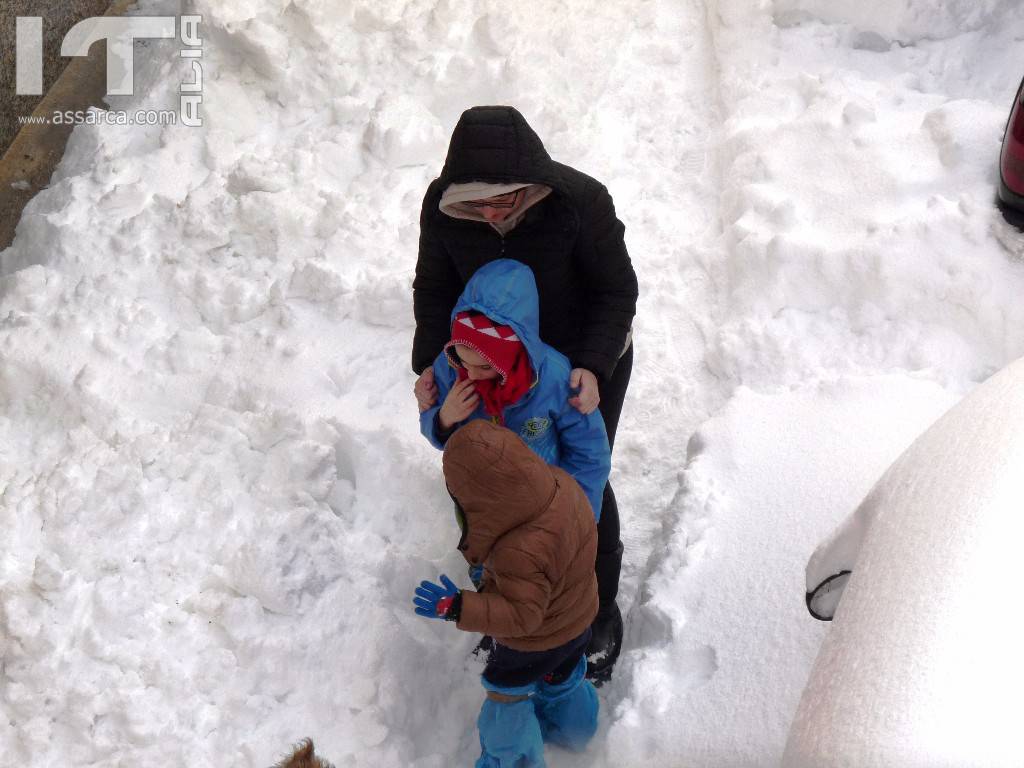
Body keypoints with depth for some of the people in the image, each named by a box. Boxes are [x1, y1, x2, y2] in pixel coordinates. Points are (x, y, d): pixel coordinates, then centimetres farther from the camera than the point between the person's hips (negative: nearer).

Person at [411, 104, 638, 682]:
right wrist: (431, 363, -26)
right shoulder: (442, 206, -22)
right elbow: (435, 289, -10)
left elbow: (617, 290, -22)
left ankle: (601, 608, 34)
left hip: (588, 362, -3)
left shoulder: (581, 202, -32)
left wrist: (592, 367, -38)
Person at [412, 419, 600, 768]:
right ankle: (573, 729, 61)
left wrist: (456, 606, -36)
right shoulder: (559, 481, -23)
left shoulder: (520, 554, -45)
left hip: (534, 643, -7)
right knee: (562, 677, 34)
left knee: (506, 695, 20)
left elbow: (522, 615, -35)